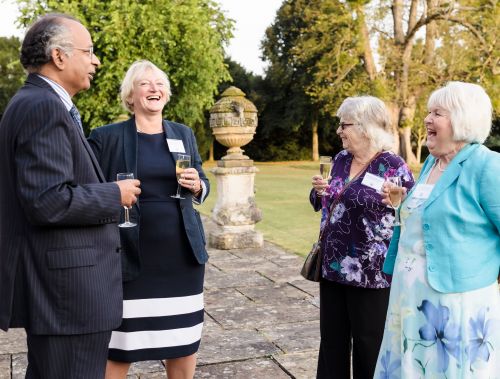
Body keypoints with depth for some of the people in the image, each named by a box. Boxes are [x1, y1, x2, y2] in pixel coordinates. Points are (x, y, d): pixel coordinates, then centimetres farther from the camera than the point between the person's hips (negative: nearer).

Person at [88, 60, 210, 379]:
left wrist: (197, 186, -6)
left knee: (184, 337, 12)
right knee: (119, 344, 3)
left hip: (182, 251, 4)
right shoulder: (107, 137, -2)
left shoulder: (184, 134, 9)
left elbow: (202, 185, 14)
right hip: (131, 254, -3)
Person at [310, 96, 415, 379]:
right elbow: (324, 204, 20)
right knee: (331, 341, 16)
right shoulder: (341, 160, 8)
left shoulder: (393, 167, -12)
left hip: (371, 272, -6)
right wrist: (320, 191, 1)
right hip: (333, 267, 7)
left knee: (369, 346, 8)